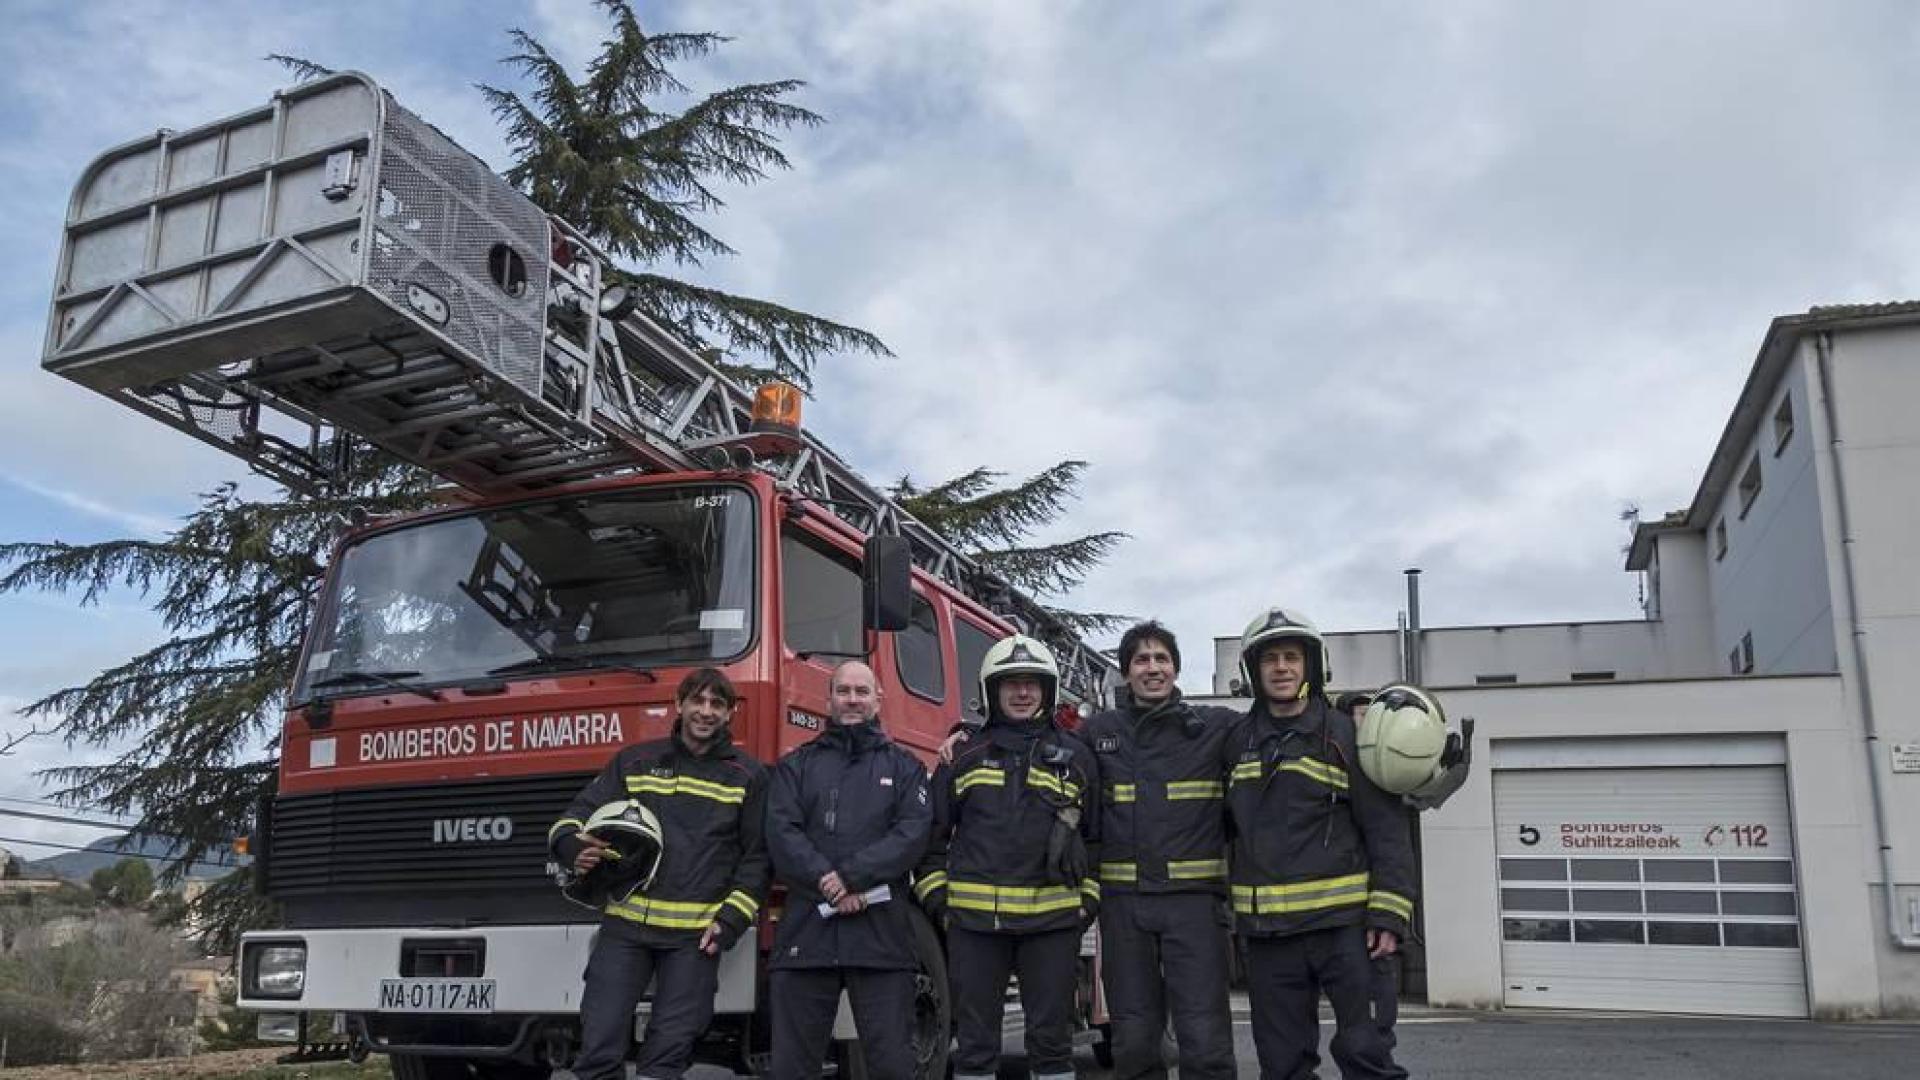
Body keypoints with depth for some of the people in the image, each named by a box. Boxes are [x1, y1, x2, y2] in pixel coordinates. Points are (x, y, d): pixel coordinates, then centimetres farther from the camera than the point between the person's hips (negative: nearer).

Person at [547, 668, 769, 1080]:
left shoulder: (748, 776, 7)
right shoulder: (635, 762, 12)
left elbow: (757, 857, 5)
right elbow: (575, 817, 10)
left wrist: (728, 922, -5)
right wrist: (575, 848, -13)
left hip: (695, 934, -1)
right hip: (625, 925, 1)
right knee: (599, 1045, -3)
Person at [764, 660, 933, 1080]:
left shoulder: (904, 766, 13)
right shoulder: (796, 765, 14)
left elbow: (913, 832, -3)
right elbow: (782, 832, -1)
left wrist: (855, 875, -15)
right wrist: (826, 883, -15)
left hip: (881, 931, -1)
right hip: (805, 930, 1)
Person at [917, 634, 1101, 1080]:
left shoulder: (1075, 756, 9)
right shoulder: (964, 755, 9)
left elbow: (1095, 835, 12)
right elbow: (932, 829, 12)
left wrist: (1088, 901, 4)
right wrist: (934, 893, 3)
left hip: (1052, 921, 0)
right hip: (974, 919, 0)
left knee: (1051, 1038, 6)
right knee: (976, 1041, 6)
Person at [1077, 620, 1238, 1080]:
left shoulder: (1219, 728, 5)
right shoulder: (1098, 732, 10)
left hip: (1194, 897, -2)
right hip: (1122, 901, 2)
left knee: (1204, 1041, -5)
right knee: (1133, 1040, 8)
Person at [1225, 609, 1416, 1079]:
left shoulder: (1345, 733, -2)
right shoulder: (1238, 742, 9)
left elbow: (1387, 831, -5)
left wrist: (1389, 916, -11)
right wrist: (1234, 908, 13)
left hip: (1344, 925, -4)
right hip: (1267, 934, 4)